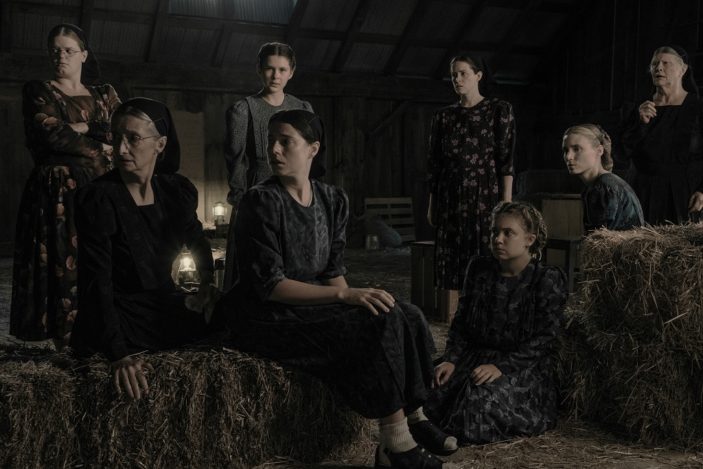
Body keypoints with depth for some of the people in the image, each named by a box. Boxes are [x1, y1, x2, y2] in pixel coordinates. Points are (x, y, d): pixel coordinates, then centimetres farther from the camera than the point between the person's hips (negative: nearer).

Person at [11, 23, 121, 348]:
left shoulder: (104, 95, 19)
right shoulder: (38, 91, 10)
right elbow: (49, 133, -7)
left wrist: (84, 128, -8)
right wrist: (98, 148, -2)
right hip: (57, 194, -3)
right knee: (62, 267, -9)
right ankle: (67, 346, -7)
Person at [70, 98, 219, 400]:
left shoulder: (178, 191, 0)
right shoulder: (96, 199, -15)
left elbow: (197, 241, 25)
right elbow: (96, 284, -22)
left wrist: (206, 284, 15)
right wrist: (119, 355, -31)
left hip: (169, 315, 5)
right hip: (118, 323, -5)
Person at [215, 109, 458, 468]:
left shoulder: (333, 200, 6)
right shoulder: (261, 202, -14)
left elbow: (334, 272, 9)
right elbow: (269, 284, -20)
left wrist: (352, 298, -13)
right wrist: (345, 295, -27)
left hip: (314, 305, 7)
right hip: (268, 317, -7)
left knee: (407, 316, -11)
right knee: (379, 323, -24)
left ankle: (413, 416, 1)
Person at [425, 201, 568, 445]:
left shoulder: (548, 279, -6)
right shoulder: (479, 269, 9)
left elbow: (543, 340, -12)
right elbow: (461, 322, 11)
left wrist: (501, 366, -23)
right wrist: (451, 359, -6)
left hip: (523, 366, -4)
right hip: (475, 356, 4)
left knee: (480, 398, -31)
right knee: (433, 396, -21)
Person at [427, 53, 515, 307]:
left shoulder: (499, 110, 2)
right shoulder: (443, 115, 12)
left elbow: (506, 158, -4)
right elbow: (434, 162, 13)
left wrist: (506, 202, -11)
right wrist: (432, 204, 9)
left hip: (485, 197, -4)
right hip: (450, 199, 4)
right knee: (453, 265, 3)